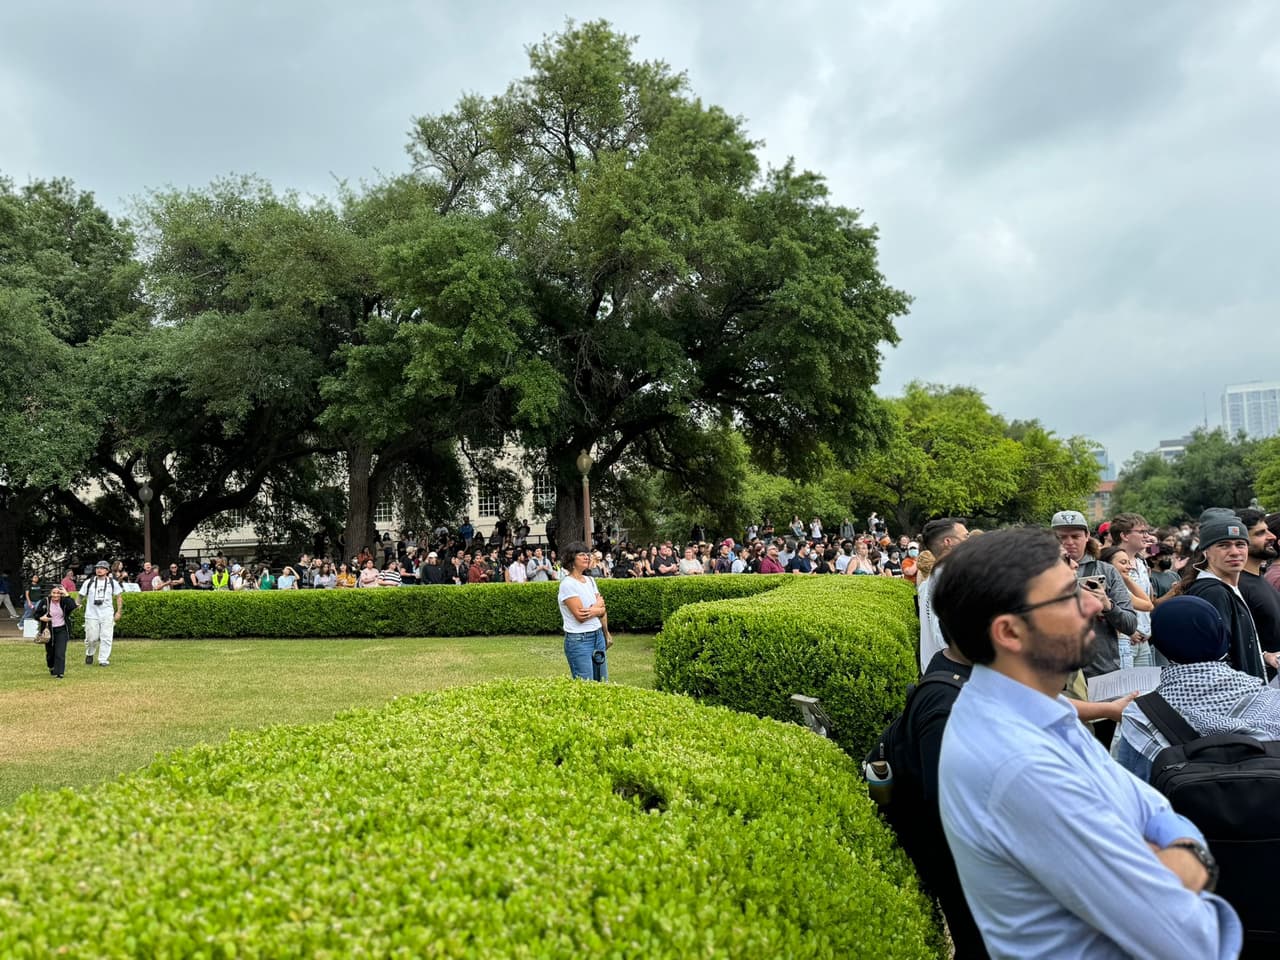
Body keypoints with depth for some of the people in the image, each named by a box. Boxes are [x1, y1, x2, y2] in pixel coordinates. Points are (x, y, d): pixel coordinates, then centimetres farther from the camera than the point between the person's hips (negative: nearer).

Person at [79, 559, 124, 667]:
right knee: (91, 638, 1)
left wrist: (118, 611, 6)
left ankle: (103, 660, 1)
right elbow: (81, 596, 9)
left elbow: (119, 597, 12)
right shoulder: (89, 582, 6)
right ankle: (89, 654, 29)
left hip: (107, 615, 0)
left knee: (106, 638, -5)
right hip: (91, 615, 0)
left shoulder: (113, 583, 6)